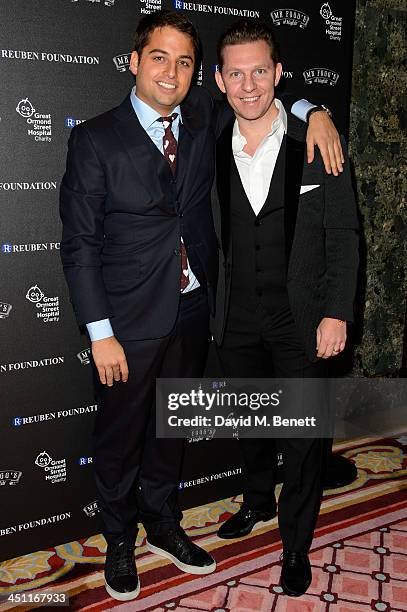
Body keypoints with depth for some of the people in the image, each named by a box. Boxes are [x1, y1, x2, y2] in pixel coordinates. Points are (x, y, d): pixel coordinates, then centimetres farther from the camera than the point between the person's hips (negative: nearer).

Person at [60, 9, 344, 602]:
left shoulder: (203, 115, 1)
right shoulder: (95, 139, -11)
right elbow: (79, 244, -10)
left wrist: (313, 113, -2)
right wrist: (100, 334, -14)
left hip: (192, 310, 4)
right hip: (129, 319, -4)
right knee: (120, 436, 12)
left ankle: (163, 525, 43)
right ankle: (120, 541, 37)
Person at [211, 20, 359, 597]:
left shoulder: (317, 146, -8)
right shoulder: (212, 152, 0)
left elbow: (343, 235, -6)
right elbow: (215, 238, 6)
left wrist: (337, 313, -11)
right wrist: (215, 309, 2)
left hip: (302, 322, -3)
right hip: (239, 322, 3)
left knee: (303, 436, 6)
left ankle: (296, 544, 28)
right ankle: (258, 500, 48)